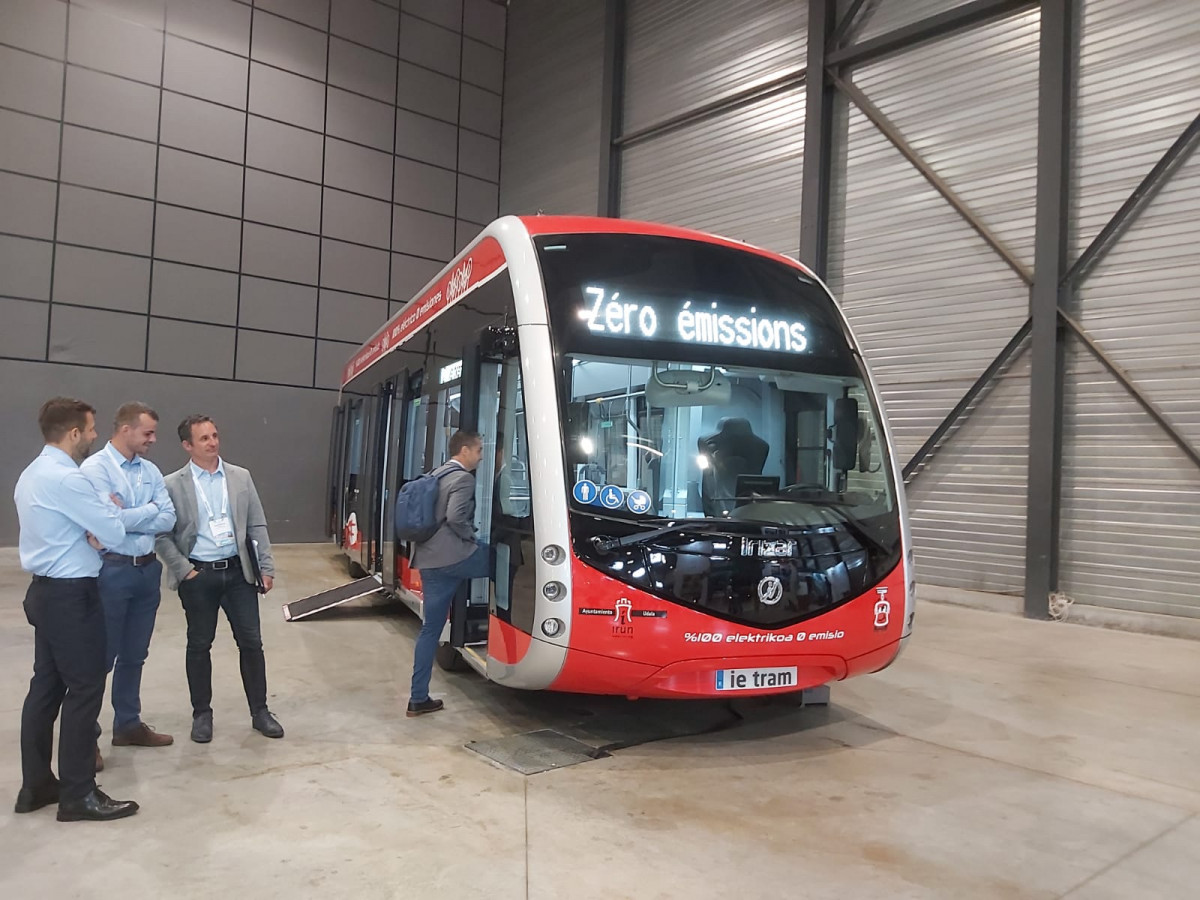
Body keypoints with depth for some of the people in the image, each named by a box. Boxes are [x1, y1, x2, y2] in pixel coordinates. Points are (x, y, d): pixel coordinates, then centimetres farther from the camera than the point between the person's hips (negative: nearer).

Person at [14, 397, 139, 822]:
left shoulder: (30, 475, 13)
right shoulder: (67, 478, -20)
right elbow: (115, 534, -18)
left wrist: (91, 530, -2)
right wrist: (111, 509, 3)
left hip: (45, 591, 10)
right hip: (71, 596, -10)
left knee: (46, 685, 15)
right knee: (84, 689, -3)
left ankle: (35, 784, 23)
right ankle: (78, 794, 5)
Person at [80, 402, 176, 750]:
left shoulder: (151, 471, 7)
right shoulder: (95, 468, -11)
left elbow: (168, 520, 0)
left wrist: (127, 517, -12)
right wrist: (150, 509, -8)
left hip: (147, 569, 6)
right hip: (112, 572, -6)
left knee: (134, 655, 16)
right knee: (101, 656, 4)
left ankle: (128, 725, 30)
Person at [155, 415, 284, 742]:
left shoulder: (241, 477, 5)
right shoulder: (173, 485, -2)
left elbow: (257, 526, 7)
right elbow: (163, 535, -2)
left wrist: (266, 568, 2)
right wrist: (184, 570, -9)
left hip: (238, 571, 2)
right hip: (198, 576, -2)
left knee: (251, 642, 5)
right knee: (199, 645, 9)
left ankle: (260, 711, 18)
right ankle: (202, 714, 24)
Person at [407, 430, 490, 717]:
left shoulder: (436, 475, 20)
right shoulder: (463, 479, -9)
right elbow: (455, 517, -22)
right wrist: (471, 537, -5)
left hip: (429, 560, 9)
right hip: (453, 556, -9)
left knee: (430, 627, 10)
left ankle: (418, 698, 12)